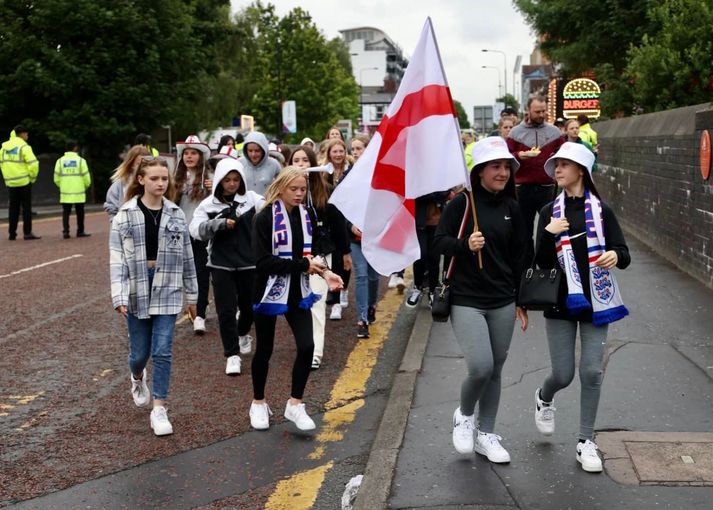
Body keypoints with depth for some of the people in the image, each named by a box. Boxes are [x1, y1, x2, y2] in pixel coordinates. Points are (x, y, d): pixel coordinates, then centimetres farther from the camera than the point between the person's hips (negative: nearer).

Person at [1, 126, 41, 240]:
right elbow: (33, 164, -18)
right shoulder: (24, 147, -11)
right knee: (26, 207, 0)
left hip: (10, 182, 6)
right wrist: (32, 177, -4)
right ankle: (27, 233, -2)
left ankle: (12, 233, 12)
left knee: (13, 208, 12)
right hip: (24, 181, -6)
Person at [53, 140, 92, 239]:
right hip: (79, 192, -2)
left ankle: (65, 231, -5)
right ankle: (80, 231, 15)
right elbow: (86, 177, -4)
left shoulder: (60, 161, 2)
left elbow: (56, 179, 2)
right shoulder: (80, 160, -4)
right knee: (80, 212, 10)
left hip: (65, 192, 2)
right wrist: (86, 186, 15)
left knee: (66, 212, 6)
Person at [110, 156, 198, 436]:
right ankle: (138, 379, 45)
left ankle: (159, 410, 4)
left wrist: (191, 295, 10)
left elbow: (187, 257, 8)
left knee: (163, 351, -5)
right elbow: (117, 259, -7)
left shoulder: (176, 214, 3)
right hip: (136, 290, -1)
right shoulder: (125, 215, -4)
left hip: (167, 290, 1)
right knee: (140, 352, 9)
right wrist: (119, 297, -16)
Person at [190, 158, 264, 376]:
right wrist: (220, 223, -22)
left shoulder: (251, 198, -1)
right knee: (226, 311, -1)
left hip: (249, 263, 1)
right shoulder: (209, 204, -1)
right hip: (221, 265, -1)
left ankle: (242, 334, 46)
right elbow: (195, 229, -10)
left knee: (249, 306, 14)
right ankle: (232, 355, 11)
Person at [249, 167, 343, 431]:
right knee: (265, 349, 9)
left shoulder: (305, 216, 3)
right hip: (270, 291, -4)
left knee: (307, 346, -5)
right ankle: (258, 403, 28)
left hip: (297, 291, 4)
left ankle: (295, 404, 10)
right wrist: (303, 265, -24)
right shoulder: (265, 218, -15)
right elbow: (263, 262, -22)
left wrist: (324, 271, -7)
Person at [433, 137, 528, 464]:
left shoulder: (511, 208, 7)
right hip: (466, 300, -5)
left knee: (495, 371, 11)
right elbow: (438, 242, -4)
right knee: (481, 368, -15)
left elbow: (518, 257, 13)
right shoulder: (461, 203, -7)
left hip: (503, 302, 5)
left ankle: (486, 435, 27)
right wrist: (465, 244, -23)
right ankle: (464, 415, 16)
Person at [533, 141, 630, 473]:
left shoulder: (601, 210, 0)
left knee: (592, 373, -2)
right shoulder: (550, 212, 2)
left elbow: (624, 255, -4)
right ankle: (544, 398, 38)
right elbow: (543, 263, -3)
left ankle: (586, 442, 13)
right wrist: (548, 235, -21)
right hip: (561, 302, 0)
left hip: (595, 301, 0)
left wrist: (615, 255, -27)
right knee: (563, 375, 2)